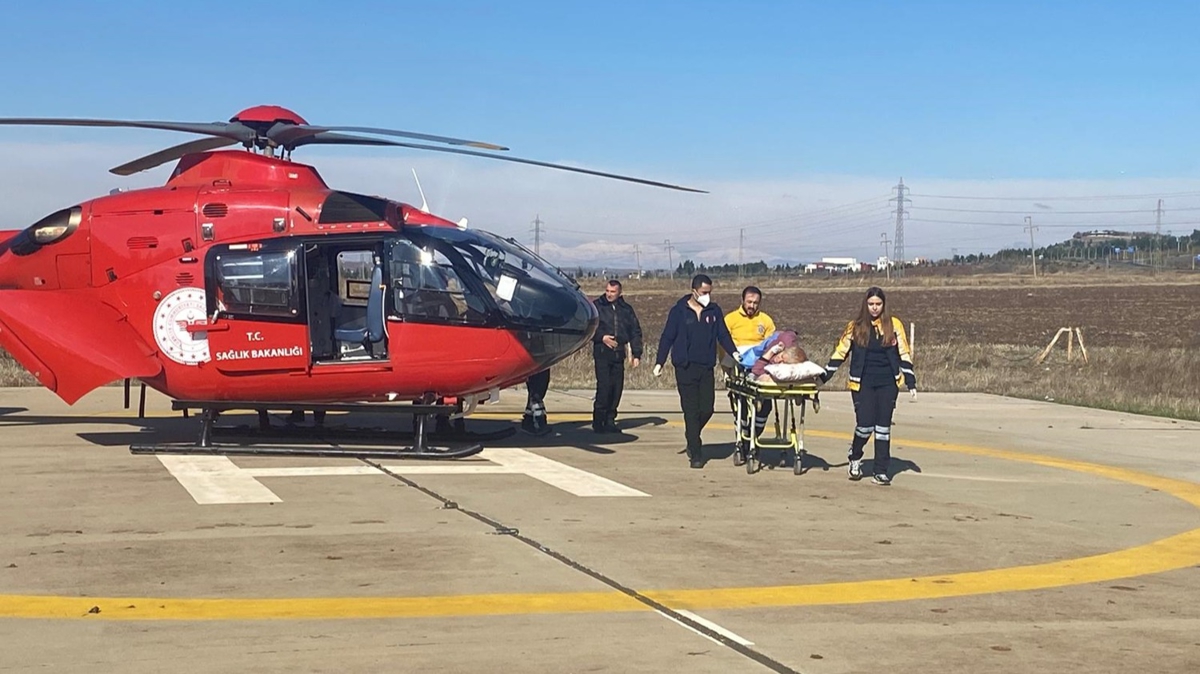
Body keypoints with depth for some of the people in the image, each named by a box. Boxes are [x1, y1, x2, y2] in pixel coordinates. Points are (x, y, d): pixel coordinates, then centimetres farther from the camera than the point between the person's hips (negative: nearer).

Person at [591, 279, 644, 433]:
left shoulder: (627, 309, 12)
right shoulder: (597, 306, 2)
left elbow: (635, 332, 14)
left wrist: (636, 354, 6)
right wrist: (601, 337, -15)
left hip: (618, 354, 4)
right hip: (602, 353, -4)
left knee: (617, 388, 3)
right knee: (604, 386, -12)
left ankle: (610, 420, 13)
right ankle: (598, 421, -5)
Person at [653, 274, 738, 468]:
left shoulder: (714, 311, 10)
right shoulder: (679, 311, 1)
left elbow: (723, 335, 13)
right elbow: (667, 337, 3)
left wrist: (734, 352, -2)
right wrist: (660, 362, -2)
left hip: (706, 367, 3)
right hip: (685, 367, -3)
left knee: (707, 409, -1)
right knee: (691, 410, -4)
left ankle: (692, 438, 27)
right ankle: (695, 454, 0)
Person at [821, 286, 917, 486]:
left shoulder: (894, 325, 3)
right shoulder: (855, 327, 4)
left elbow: (904, 354, 5)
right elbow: (840, 353, 7)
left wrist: (911, 382, 1)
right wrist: (823, 377, 3)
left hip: (888, 383, 1)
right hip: (862, 383, -1)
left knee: (883, 426, 1)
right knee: (865, 424, -9)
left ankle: (880, 471, 9)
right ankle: (855, 458, 19)